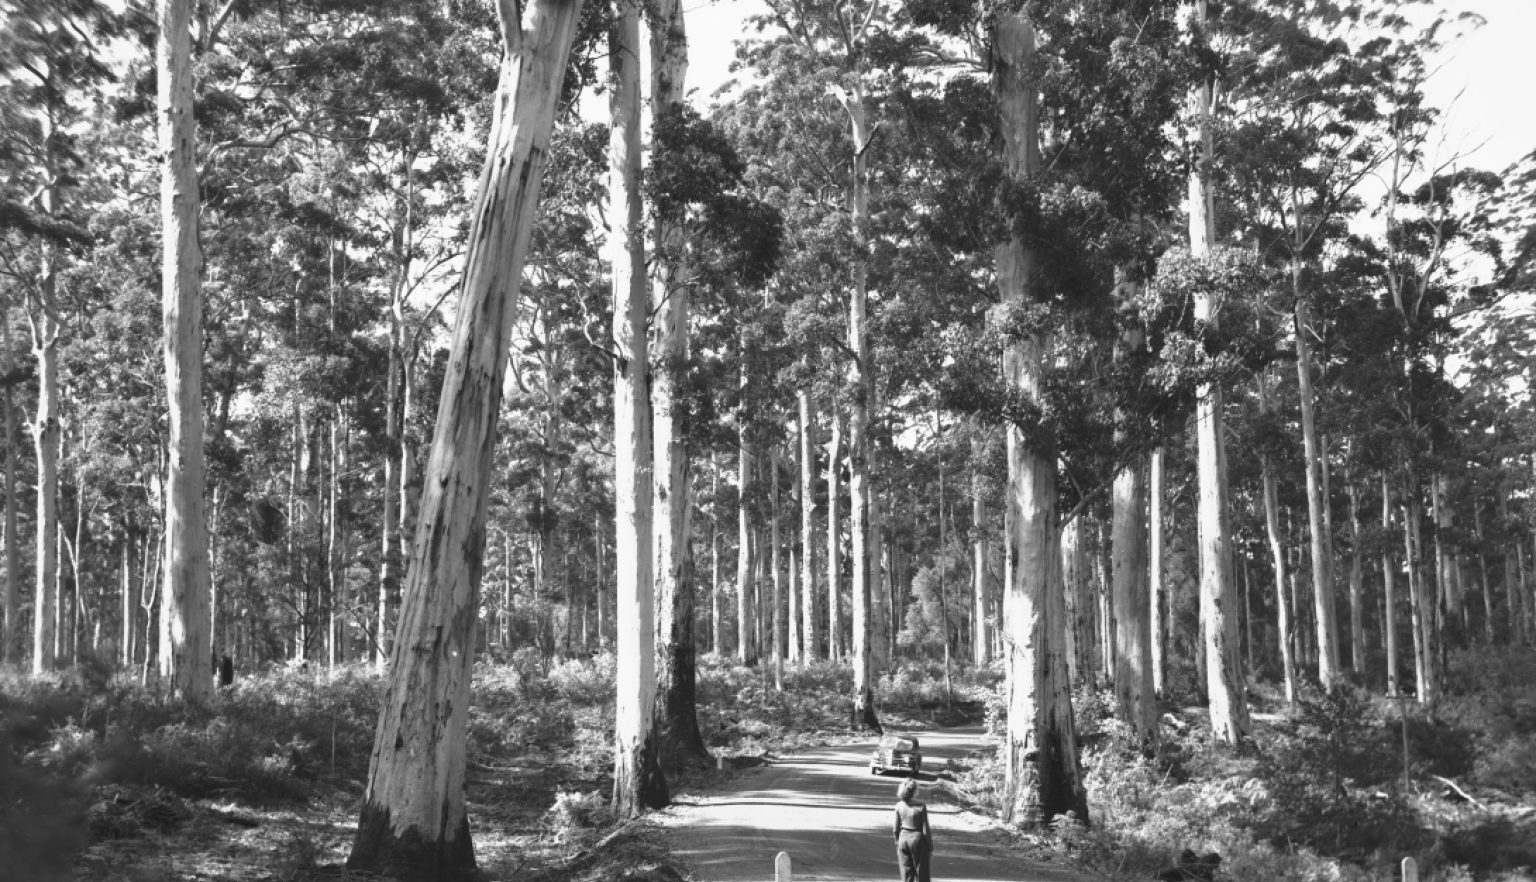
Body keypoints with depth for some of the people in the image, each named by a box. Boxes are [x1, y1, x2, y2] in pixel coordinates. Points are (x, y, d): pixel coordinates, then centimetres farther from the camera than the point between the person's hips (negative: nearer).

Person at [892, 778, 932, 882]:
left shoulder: (899, 805, -3)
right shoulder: (921, 806, -16)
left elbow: (895, 829, 2)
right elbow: (926, 830, -13)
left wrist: (897, 844, 16)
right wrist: (930, 848, -2)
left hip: (903, 839, 4)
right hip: (917, 839, -4)